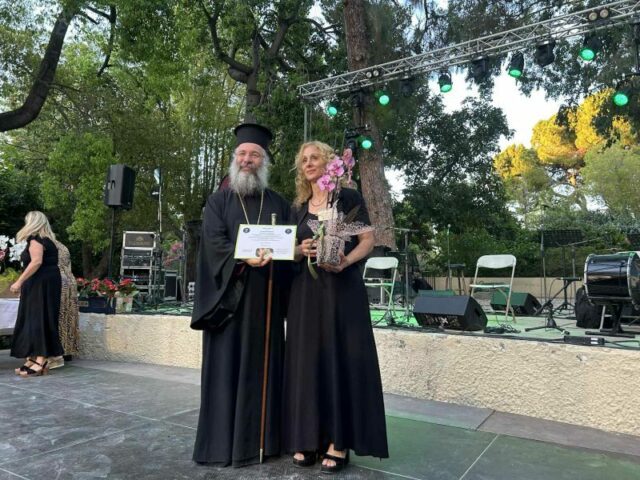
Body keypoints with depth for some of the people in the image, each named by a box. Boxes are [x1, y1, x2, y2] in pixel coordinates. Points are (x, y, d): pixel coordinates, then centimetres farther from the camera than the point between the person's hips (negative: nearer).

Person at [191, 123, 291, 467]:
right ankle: (223, 442, 12)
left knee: (262, 366, 6)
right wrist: (245, 257, -23)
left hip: (266, 298, 2)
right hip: (228, 295, -2)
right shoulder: (219, 201, 7)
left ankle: (261, 439, 17)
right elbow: (214, 242, -7)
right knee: (227, 367, 1)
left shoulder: (279, 204, 13)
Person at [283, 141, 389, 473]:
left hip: (343, 289, -4)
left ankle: (339, 442, 7)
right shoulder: (299, 208, 14)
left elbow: (368, 240, -4)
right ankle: (308, 438, 15)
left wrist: (345, 261, -22)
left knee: (341, 360, -2)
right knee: (307, 360, 4)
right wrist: (302, 250, -9)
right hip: (306, 292, 5)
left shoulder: (349, 197, 1)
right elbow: (292, 251, 14)